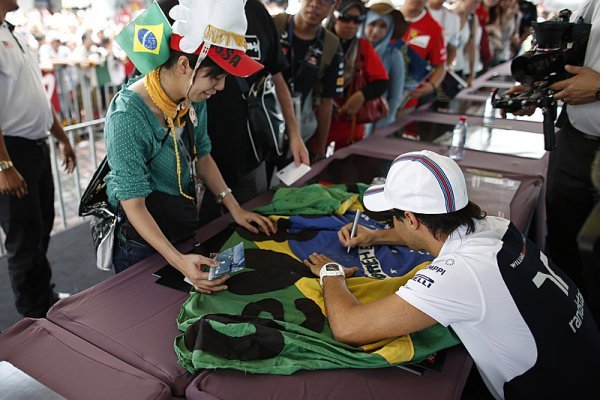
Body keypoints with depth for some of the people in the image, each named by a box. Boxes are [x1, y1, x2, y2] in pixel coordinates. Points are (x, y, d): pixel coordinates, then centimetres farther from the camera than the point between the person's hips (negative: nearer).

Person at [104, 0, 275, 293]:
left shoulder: (194, 98, -9)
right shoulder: (127, 117, -30)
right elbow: (134, 204, -27)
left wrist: (235, 209, -2)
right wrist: (178, 260, -36)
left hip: (185, 229, 7)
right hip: (141, 239, -6)